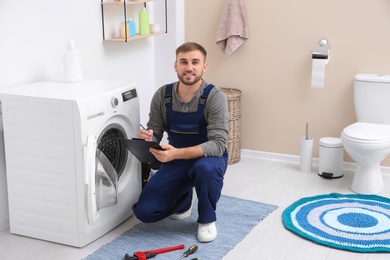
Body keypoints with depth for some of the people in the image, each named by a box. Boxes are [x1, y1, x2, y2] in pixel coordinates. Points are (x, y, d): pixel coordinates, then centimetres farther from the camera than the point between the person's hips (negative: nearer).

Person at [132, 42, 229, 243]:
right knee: (144, 211, -12)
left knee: (206, 168, -40)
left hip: (208, 159, -3)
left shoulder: (215, 97, -21)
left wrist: (177, 153, -43)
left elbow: (218, 144, -29)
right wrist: (146, 139, -29)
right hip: (176, 163, 3)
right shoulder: (162, 95, -9)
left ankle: (207, 219, -9)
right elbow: (155, 135, -3)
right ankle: (183, 201, 22)